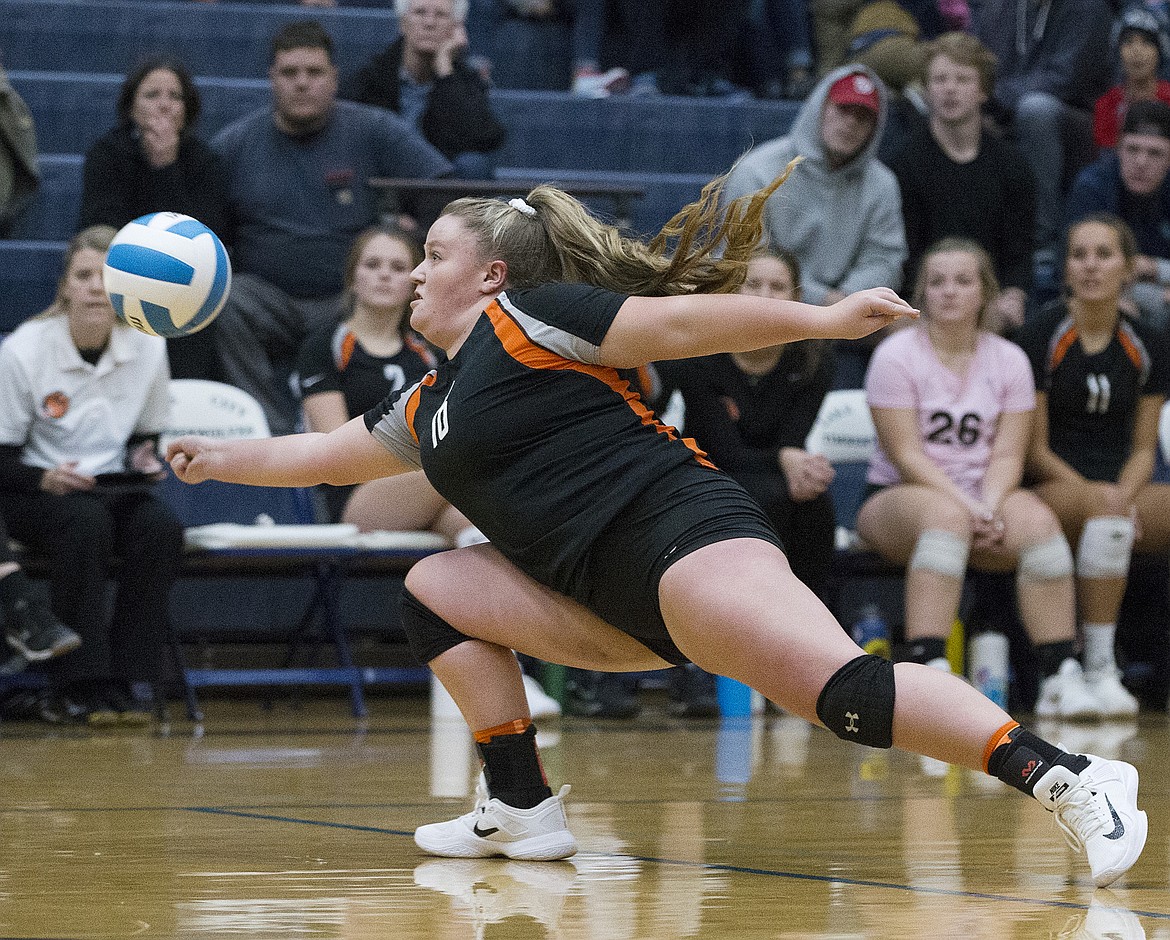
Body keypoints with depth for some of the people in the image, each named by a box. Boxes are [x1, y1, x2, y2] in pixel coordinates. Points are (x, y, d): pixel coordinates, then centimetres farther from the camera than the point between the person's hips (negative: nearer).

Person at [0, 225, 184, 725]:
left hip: (116, 486, 4)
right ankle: (80, 689, -32)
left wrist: (147, 460, -8)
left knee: (162, 528, -29)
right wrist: (46, 478, -26)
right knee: (86, 525, -37)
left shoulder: (148, 347, -1)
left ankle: (130, 684, -24)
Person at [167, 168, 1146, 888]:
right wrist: (218, 457, 45)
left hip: (683, 531, -9)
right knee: (434, 588, 11)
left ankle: (1071, 779, -36)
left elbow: (680, 322, -6)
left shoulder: (525, 318, 1)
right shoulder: (429, 408, 25)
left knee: (843, 690, -28)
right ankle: (523, 812, 6)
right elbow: (320, 454, 41)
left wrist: (824, 318, -14)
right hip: (614, 605, 9)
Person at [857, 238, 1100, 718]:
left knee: (1038, 521, -30)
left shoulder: (1009, 360, 8)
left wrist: (989, 506, -20)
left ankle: (1061, 674, -31)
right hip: (899, 497, -3)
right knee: (947, 516, -39)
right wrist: (966, 504, -22)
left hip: (986, 497, 3)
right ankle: (926, 670, -47)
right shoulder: (896, 356, -3)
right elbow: (906, 454, -11)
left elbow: (1008, 453, 0)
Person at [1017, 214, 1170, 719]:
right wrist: (1096, 494, -18)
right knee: (1103, 510, -38)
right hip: (1053, 491, -4)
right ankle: (1098, 668, -36)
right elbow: (1035, 449, -4)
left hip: (1123, 492, 4)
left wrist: (1124, 492, -12)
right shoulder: (1043, 337, -3)